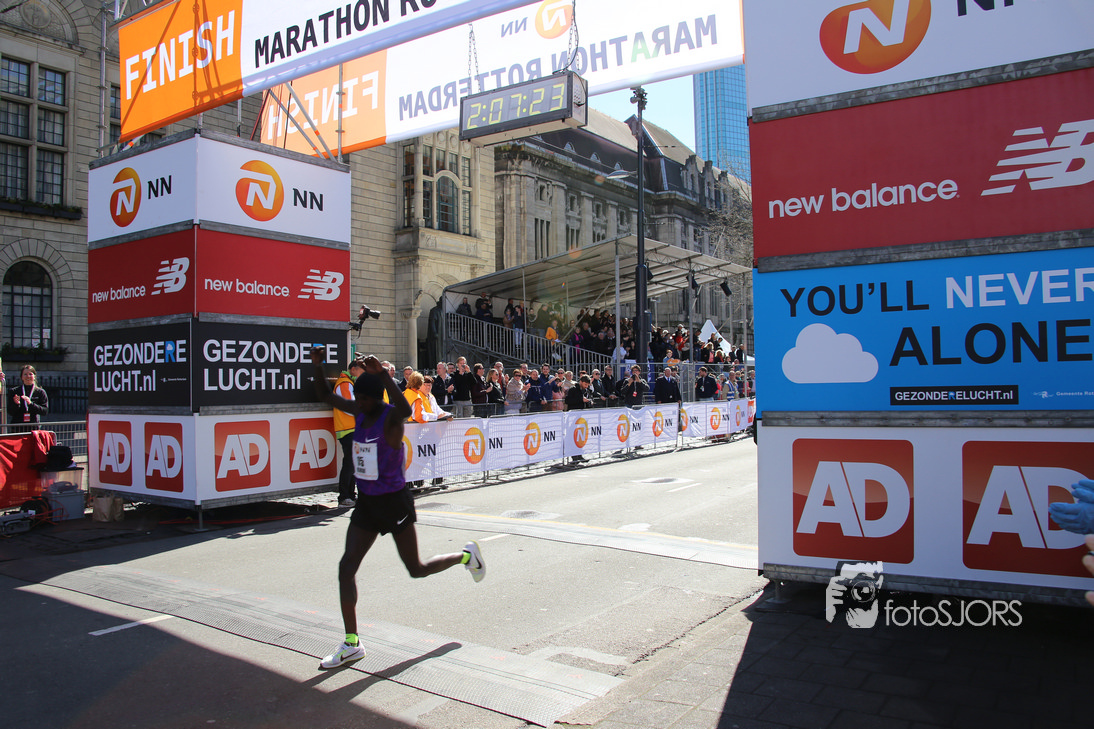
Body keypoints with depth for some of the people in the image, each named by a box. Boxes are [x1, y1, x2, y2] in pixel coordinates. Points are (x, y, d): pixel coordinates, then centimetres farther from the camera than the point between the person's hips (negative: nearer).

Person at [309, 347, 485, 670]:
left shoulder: (390, 416, -18)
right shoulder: (359, 412, 3)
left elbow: (405, 409, -43)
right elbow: (326, 396, 11)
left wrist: (382, 374, -46)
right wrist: (317, 366, -4)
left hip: (394, 502, -7)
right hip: (366, 502, 7)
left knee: (417, 569, 6)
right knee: (347, 565, -3)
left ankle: (466, 556, 34)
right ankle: (351, 644, 6)